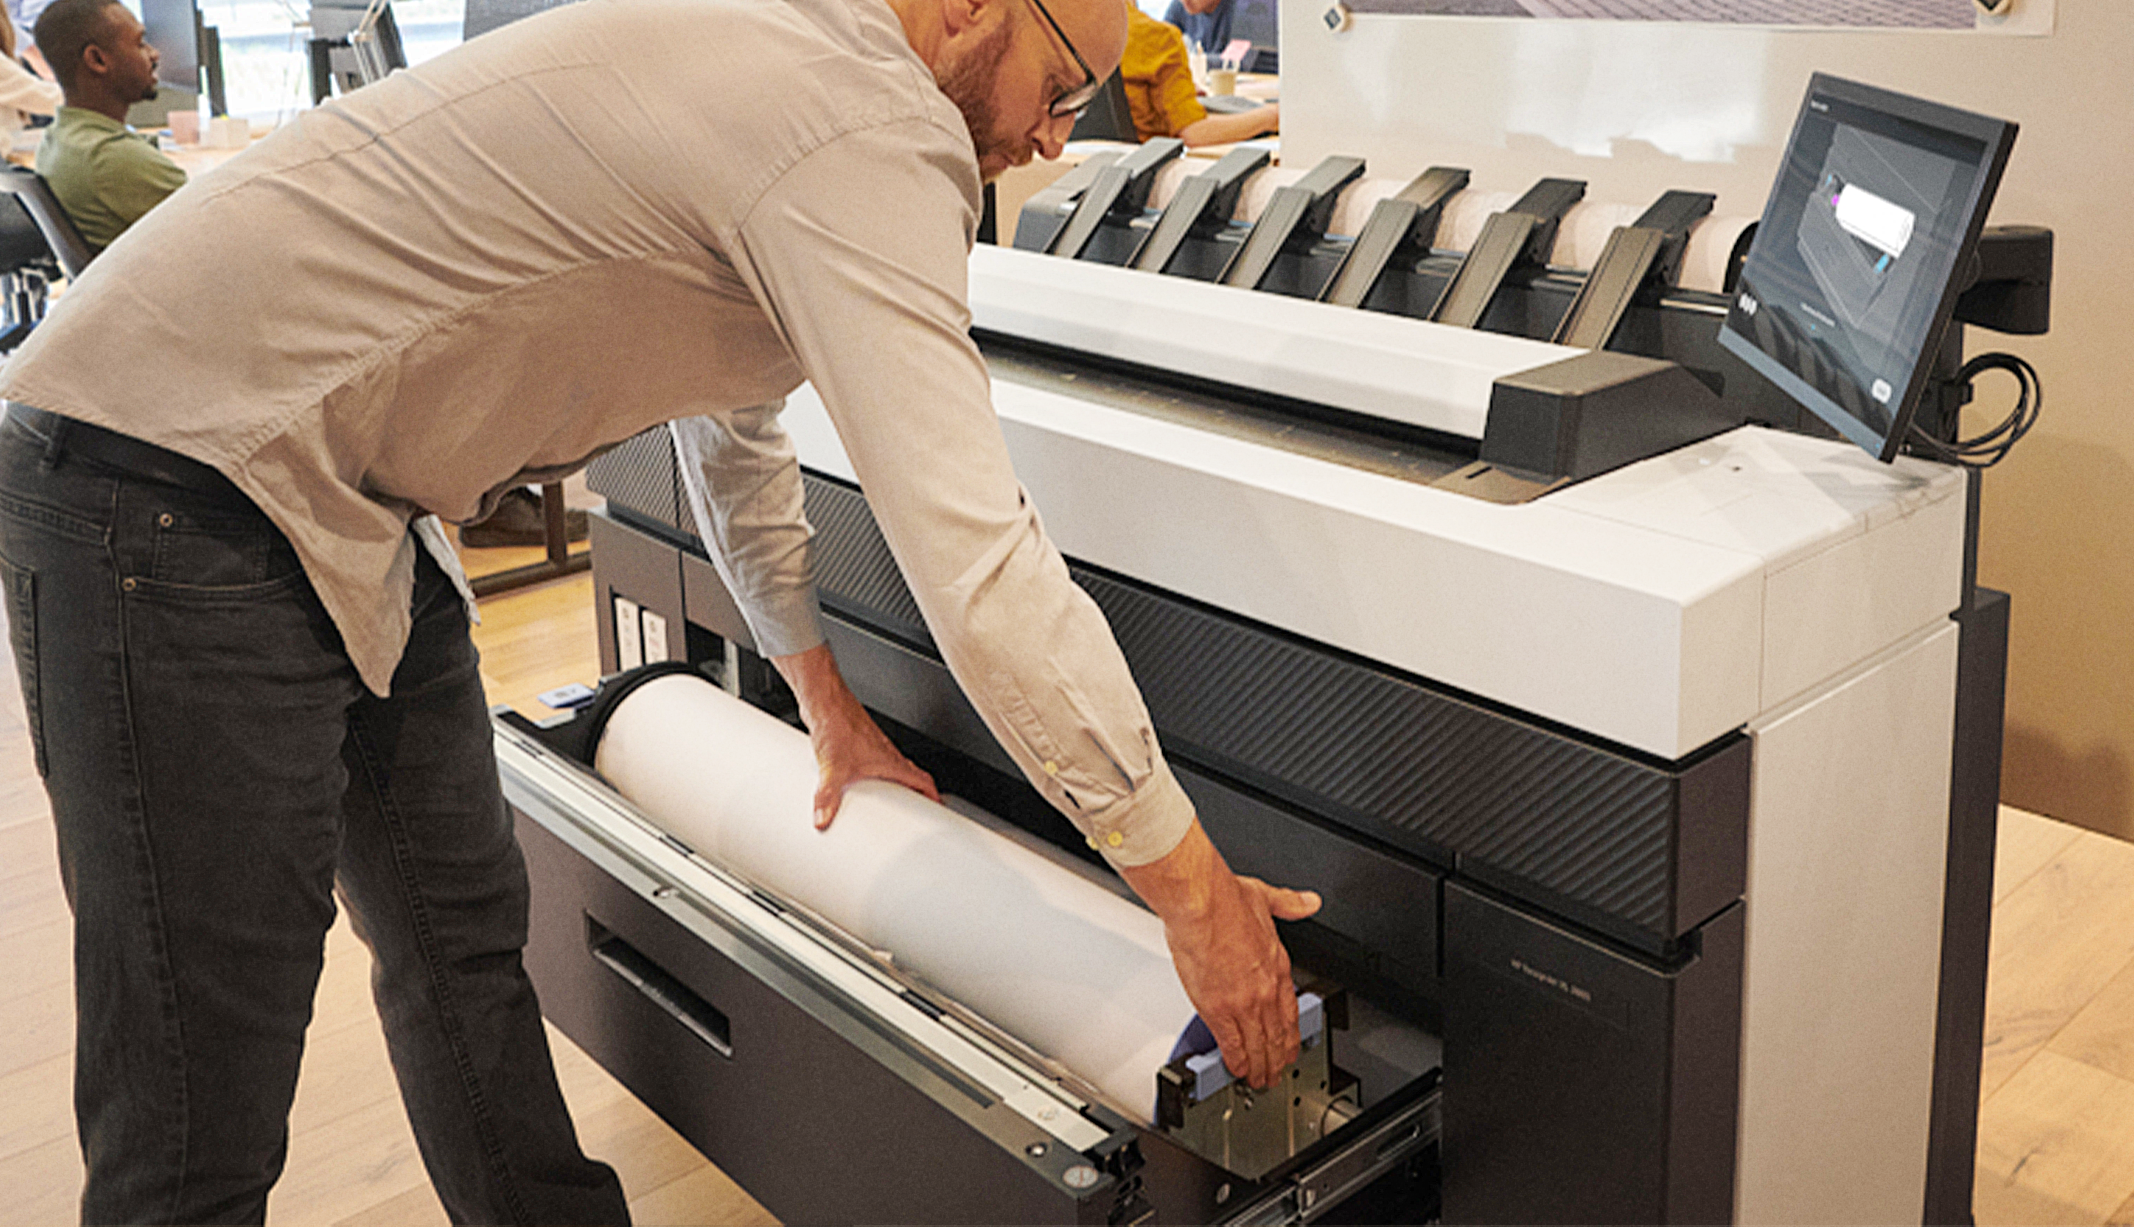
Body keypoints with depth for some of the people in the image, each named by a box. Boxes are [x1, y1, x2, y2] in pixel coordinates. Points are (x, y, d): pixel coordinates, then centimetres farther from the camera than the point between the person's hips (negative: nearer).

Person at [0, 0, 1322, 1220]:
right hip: (177, 490, -10)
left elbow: (731, 419, 27)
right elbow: (977, 566, -27)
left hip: (337, 503, 10)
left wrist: (825, 693, 33)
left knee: (467, 938, 17)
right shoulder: (868, 133, -20)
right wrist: (1192, 886, -17)